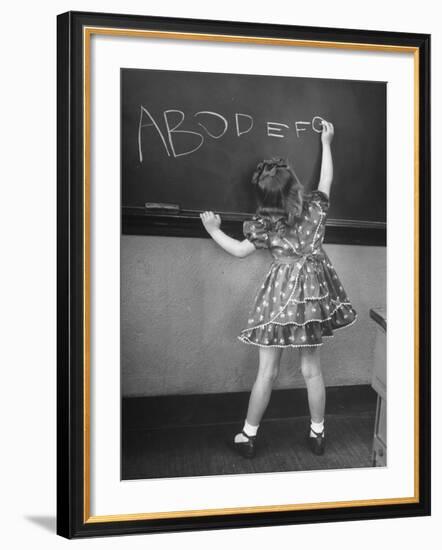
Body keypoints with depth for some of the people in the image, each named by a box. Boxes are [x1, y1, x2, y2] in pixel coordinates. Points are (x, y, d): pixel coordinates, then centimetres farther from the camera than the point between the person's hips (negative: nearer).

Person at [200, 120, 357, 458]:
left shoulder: (264, 224, -11)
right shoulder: (315, 206, -4)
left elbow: (240, 251, 1)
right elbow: (327, 178, 15)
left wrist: (214, 231, 14)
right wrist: (326, 142, 27)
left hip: (282, 295, -3)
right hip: (314, 291, 3)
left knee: (267, 371, 4)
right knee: (312, 369, 13)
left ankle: (249, 436, 15)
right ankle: (318, 433, 24)